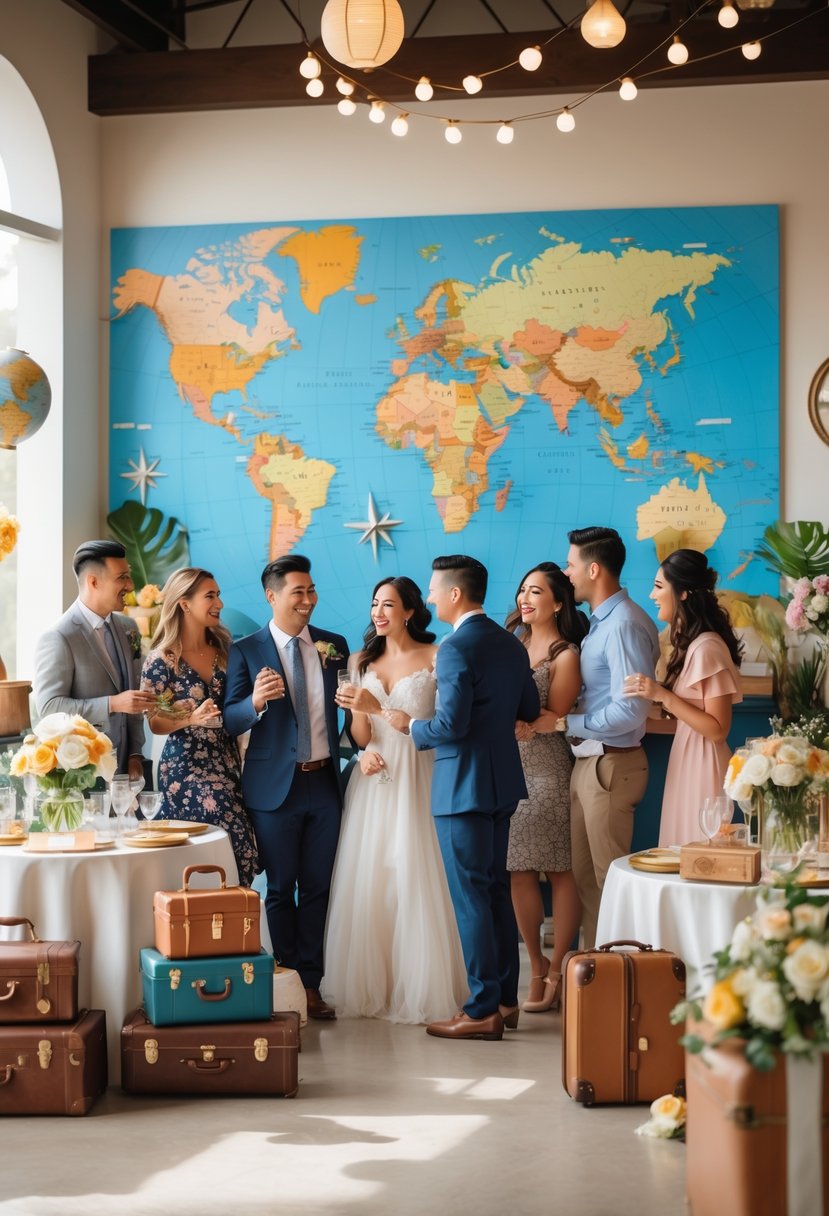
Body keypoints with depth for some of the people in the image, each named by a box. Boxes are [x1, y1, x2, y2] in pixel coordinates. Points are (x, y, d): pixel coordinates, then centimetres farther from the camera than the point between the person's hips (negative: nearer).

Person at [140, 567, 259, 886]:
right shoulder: (162, 660, -6)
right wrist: (191, 718, -22)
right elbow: (155, 723, -6)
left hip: (228, 765, 6)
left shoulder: (223, 650, 10)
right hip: (186, 769, -5)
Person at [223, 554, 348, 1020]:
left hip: (324, 783, 3)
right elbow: (231, 721, -9)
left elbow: (348, 707, 11)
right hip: (275, 786, -3)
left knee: (317, 888, 9)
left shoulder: (335, 646, 6)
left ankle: (312, 984, 18)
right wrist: (255, 702, -29)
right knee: (280, 889, 6)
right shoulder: (247, 651, -4)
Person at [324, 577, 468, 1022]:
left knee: (413, 881, -3)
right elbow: (360, 735, 12)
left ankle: (419, 990, 6)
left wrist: (377, 707, -17)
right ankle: (368, 989, 12)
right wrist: (365, 751, -11)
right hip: (372, 783, 4)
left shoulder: (434, 658, -2)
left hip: (416, 782, -4)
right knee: (366, 882, 3)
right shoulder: (362, 662, 11)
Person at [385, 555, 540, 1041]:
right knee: (496, 890, 16)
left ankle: (483, 1011, 0)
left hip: (465, 787, -9)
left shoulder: (456, 648, -17)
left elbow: (451, 725, -22)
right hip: (503, 782, 9)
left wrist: (411, 725, -5)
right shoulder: (511, 644, 9)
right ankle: (506, 997, 21)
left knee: (471, 897, -3)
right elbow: (530, 709, 16)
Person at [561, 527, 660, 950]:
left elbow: (629, 712, -24)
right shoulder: (601, 621, 10)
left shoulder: (624, 625, -19)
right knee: (584, 874, 14)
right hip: (587, 760, 9)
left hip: (611, 764, -9)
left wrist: (568, 723, -15)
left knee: (610, 877, 2)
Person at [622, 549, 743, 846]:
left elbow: (717, 730, -18)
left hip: (702, 766, -9)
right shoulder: (690, 644, 12)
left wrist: (663, 696, -22)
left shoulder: (707, 648, -16)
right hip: (686, 762, 9)